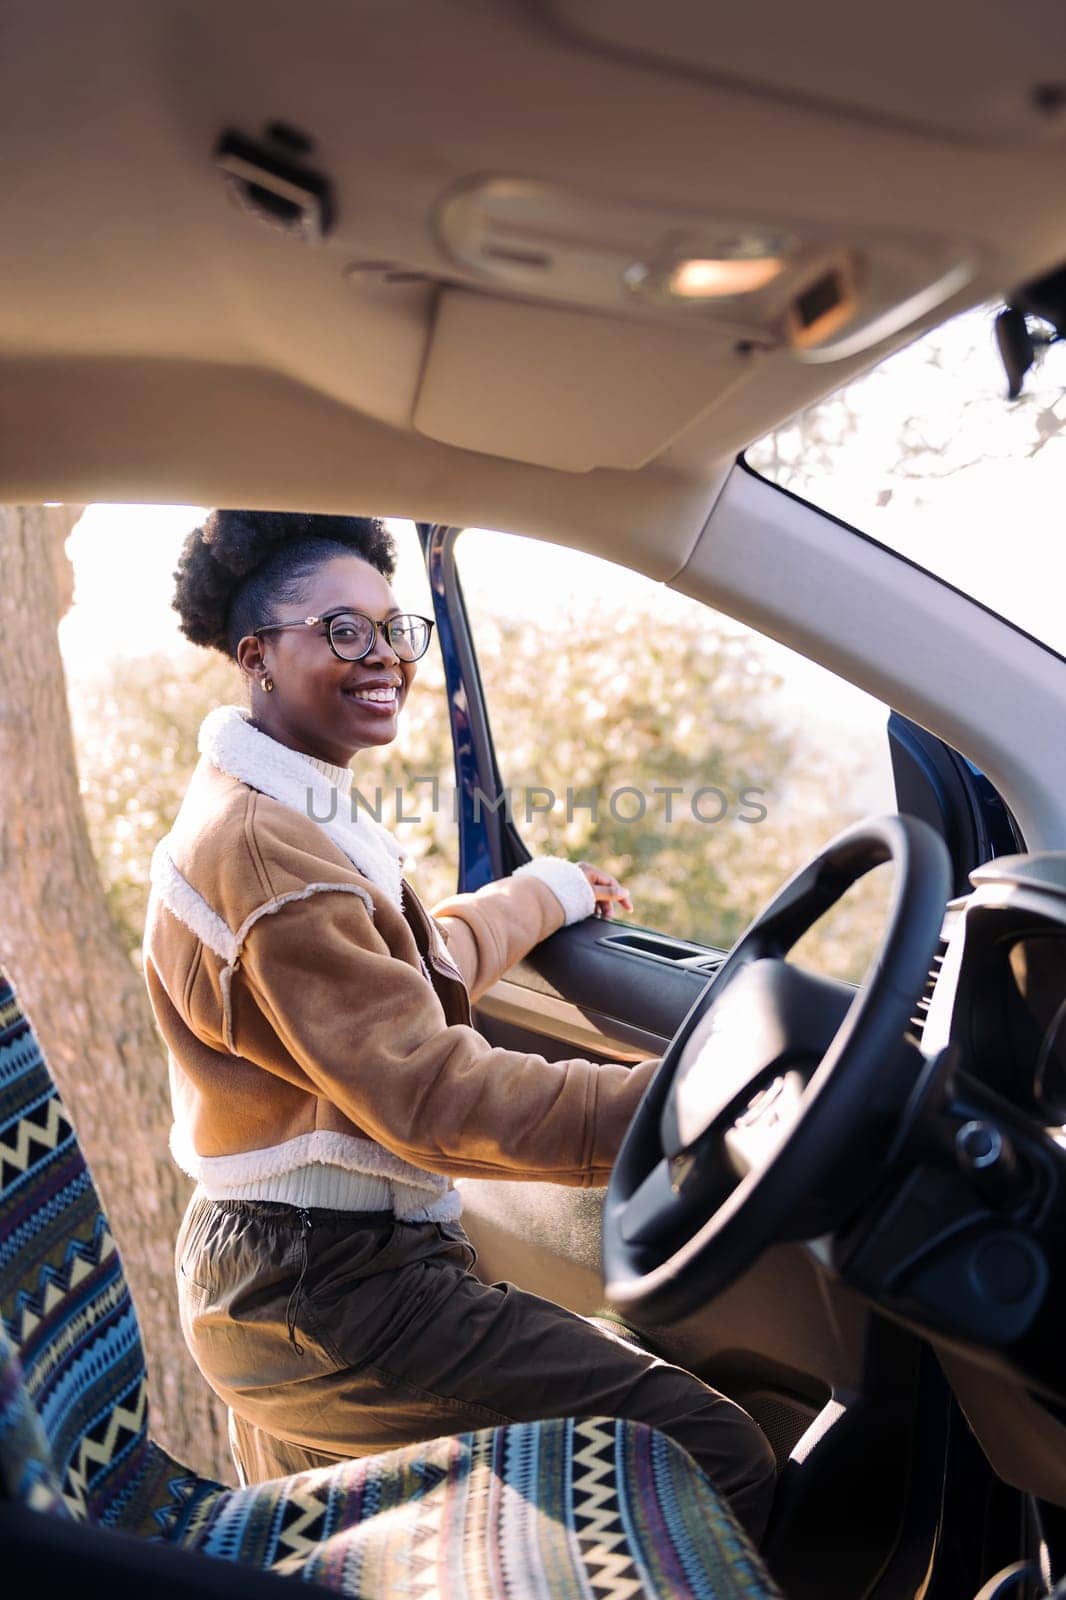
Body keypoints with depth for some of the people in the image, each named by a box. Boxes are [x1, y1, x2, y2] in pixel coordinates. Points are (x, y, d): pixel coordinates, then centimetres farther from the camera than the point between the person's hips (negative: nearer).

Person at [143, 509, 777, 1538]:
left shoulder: (263, 815, 12)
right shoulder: (265, 852, -23)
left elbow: (405, 975, 24)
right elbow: (435, 1100, -28)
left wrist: (551, 893, 36)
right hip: (324, 1300, -11)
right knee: (717, 1462, -14)